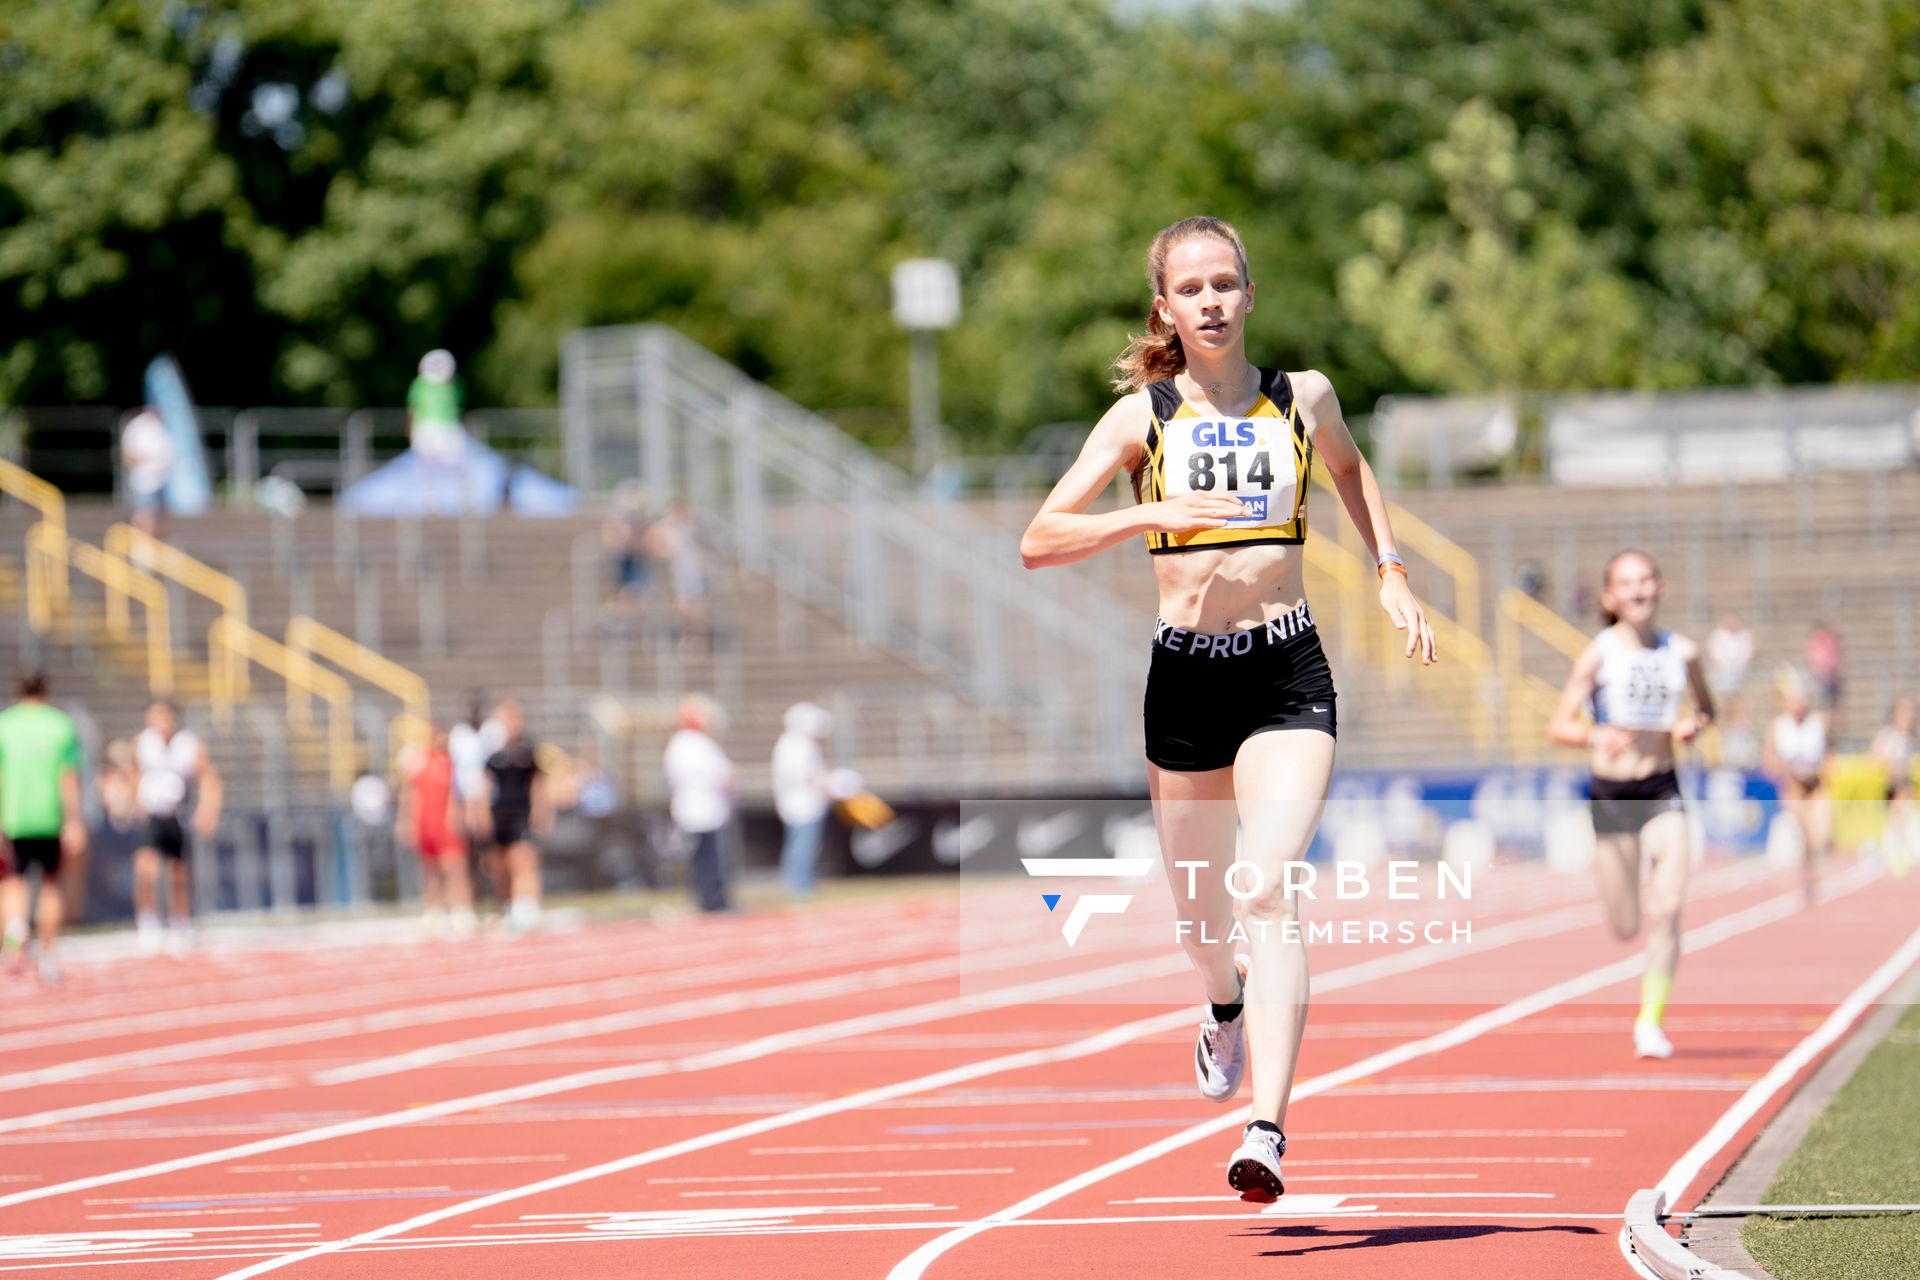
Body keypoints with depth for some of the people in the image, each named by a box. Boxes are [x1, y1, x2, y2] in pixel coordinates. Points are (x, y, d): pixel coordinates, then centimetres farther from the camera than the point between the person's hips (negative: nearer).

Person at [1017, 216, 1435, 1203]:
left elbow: (1352, 469, 28)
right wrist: (1153, 514, -20)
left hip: (1288, 676, -1)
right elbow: (1038, 541, -7)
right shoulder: (1143, 416, 0)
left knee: (1269, 894, -18)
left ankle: (1268, 1128, -24)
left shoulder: (1304, 399, 4)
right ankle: (1226, 1006, 52)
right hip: (1185, 676, 1)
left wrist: (1392, 574, 17)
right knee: (1200, 903, 15)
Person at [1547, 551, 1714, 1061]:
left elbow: (1706, 708, 19)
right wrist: (1598, 737, -32)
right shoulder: (1598, 655, -8)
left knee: (1667, 912, -15)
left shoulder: (1682, 652, 1)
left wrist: (1694, 725, -5)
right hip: (1612, 793, -1)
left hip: (1663, 791, 1)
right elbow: (1558, 727, -12)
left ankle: (1650, 1020, -7)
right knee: (1626, 928, 5)